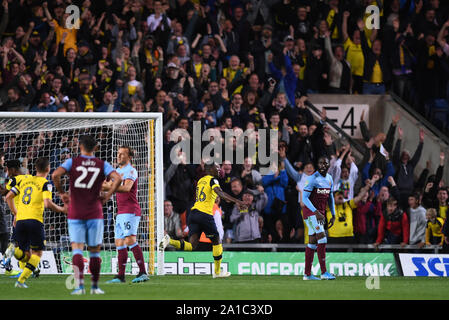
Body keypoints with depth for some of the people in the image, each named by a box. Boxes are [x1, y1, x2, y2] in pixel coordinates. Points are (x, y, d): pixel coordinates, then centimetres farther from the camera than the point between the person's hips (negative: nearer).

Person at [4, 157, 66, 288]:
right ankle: (21, 280, -6)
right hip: (35, 220, -5)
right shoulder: (45, 183, 0)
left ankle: (15, 250, -20)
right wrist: (61, 209, 2)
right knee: (37, 253, 8)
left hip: (20, 220, 5)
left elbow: (8, 197, 17)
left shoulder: (25, 180, 17)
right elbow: (47, 203, -13)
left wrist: (15, 214, 24)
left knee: (26, 256, 14)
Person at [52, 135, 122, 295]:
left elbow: (55, 175, -14)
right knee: (94, 250, 10)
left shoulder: (72, 162, 1)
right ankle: (95, 286, 14)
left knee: (77, 248, -3)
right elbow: (117, 179, -11)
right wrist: (107, 196, -2)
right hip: (95, 214, 1)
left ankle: (79, 285, -20)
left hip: (75, 214, -1)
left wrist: (61, 193, 0)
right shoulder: (102, 165, 4)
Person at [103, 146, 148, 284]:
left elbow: (126, 188, -24)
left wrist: (109, 187, -34)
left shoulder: (130, 170, -8)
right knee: (119, 243, 6)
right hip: (121, 213, 9)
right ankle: (121, 276, 8)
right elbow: (108, 186, 23)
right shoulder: (117, 171, 20)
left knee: (130, 240, -18)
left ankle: (143, 273, -21)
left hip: (130, 211, -9)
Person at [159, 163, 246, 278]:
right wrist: (236, 201, -29)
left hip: (193, 213, 7)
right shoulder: (212, 180, -3)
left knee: (191, 246, 1)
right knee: (216, 241, 12)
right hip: (205, 214, -7)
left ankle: (169, 241, -22)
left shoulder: (200, 181, 21)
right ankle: (217, 272, 19)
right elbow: (219, 192, -21)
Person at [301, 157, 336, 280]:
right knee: (322, 238, -17)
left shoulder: (329, 179, 10)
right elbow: (304, 198, -18)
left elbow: (330, 198, 20)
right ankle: (324, 272, -19)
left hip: (320, 213, 8)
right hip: (310, 212, -8)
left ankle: (307, 274, 11)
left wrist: (333, 215, 14)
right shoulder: (313, 179, -15)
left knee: (313, 242, 8)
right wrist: (316, 212, -25)